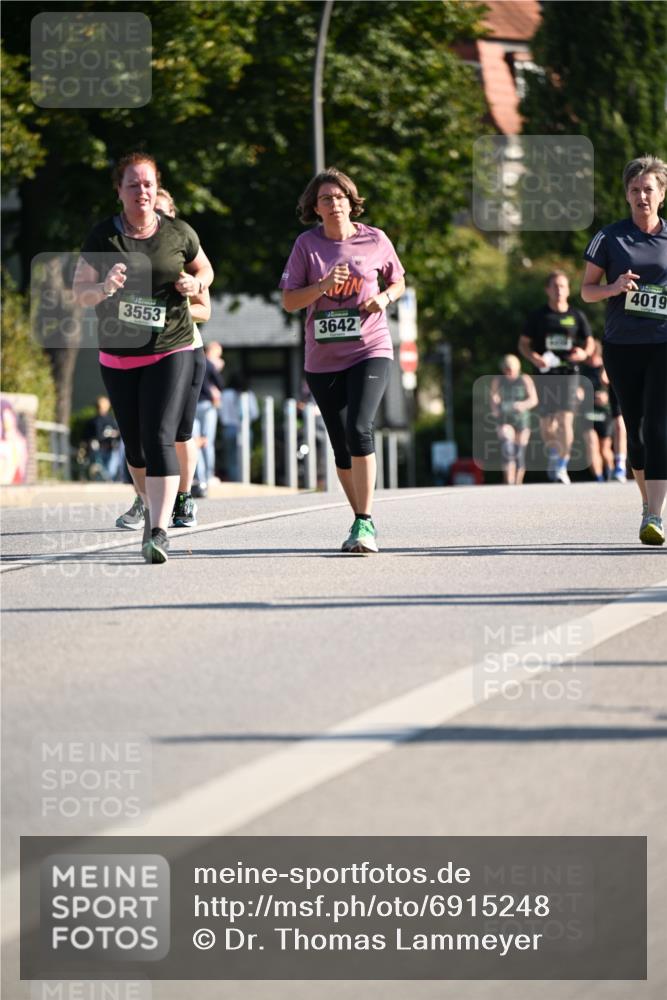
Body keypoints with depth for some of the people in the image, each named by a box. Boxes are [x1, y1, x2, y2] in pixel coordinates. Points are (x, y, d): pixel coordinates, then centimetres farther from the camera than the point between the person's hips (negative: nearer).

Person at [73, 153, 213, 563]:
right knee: (134, 443, 13)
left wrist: (195, 283, -8)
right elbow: (80, 290, -5)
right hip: (118, 356, 2)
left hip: (171, 351, -2)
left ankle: (160, 532, -21)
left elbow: (206, 270, 15)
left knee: (159, 437, -16)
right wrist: (104, 288, -27)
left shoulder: (179, 234, -2)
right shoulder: (103, 236, -3)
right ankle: (152, 506, 39)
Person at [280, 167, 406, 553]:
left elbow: (398, 282, 16)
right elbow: (289, 301, -2)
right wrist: (324, 285, -18)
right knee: (341, 447, 7)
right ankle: (363, 520, 24)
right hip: (323, 359, 2)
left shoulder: (375, 240, 1)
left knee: (359, 429, -21)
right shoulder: (307, 245, 1)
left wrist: (384, 297, -6)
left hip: (370, 351, -2)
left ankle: (365, 523, -17)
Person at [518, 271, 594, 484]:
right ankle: (552, 452, 33)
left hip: (569, 372, 0)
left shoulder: (576, 316, 8)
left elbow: (589, 342, 16)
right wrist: (534, 357, -11)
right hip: (546, 372, 0)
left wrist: (584, 353, -7)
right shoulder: (538, 316, 6)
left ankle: (562, 466, -11)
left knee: (566, 419, -13)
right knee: (546, 422, 3)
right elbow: (523, 343, 9)